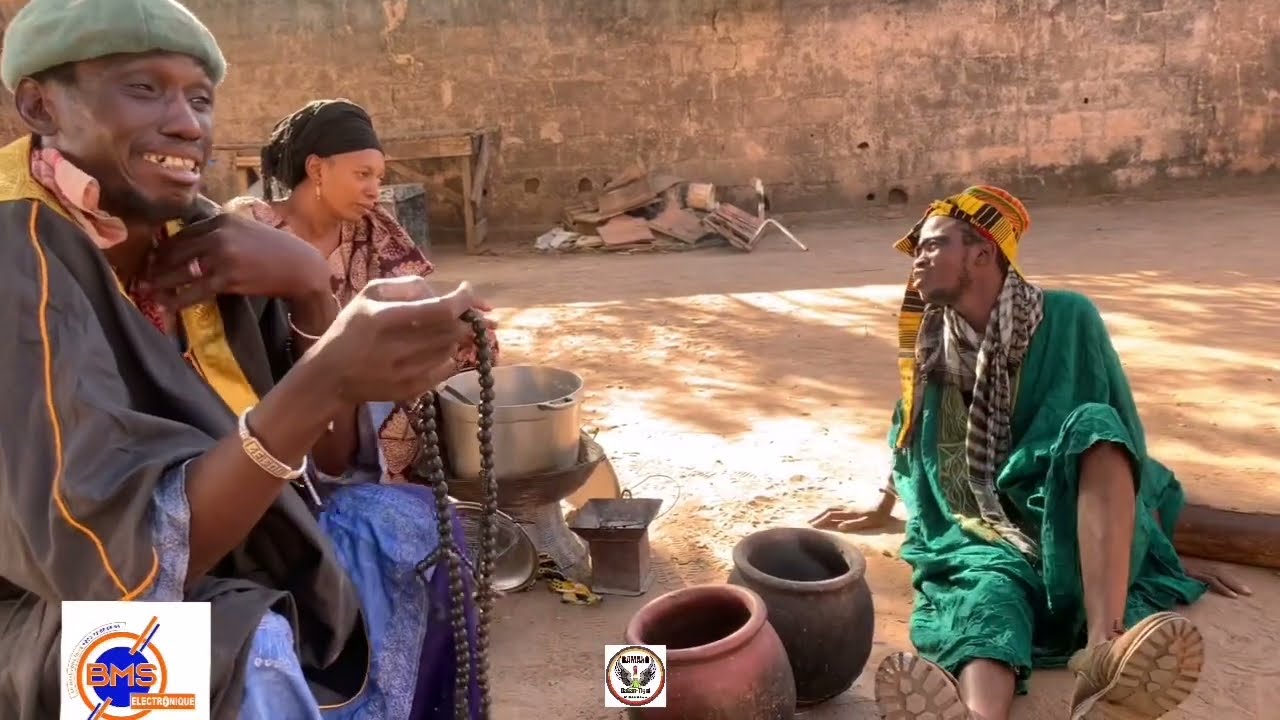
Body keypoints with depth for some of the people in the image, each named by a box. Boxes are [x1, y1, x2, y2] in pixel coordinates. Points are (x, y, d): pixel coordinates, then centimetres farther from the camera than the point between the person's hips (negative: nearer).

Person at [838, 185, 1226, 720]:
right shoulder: (933, 345, 10)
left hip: (1075, 522, -1)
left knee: (1094, 425, -32)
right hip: (982, 531, 1)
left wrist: (1153, 530, -2)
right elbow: (912, 449, 25)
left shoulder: (1066, 320, 1)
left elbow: (1117, 435, 4)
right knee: (985, 590, -34)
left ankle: (1103, 650, -53)